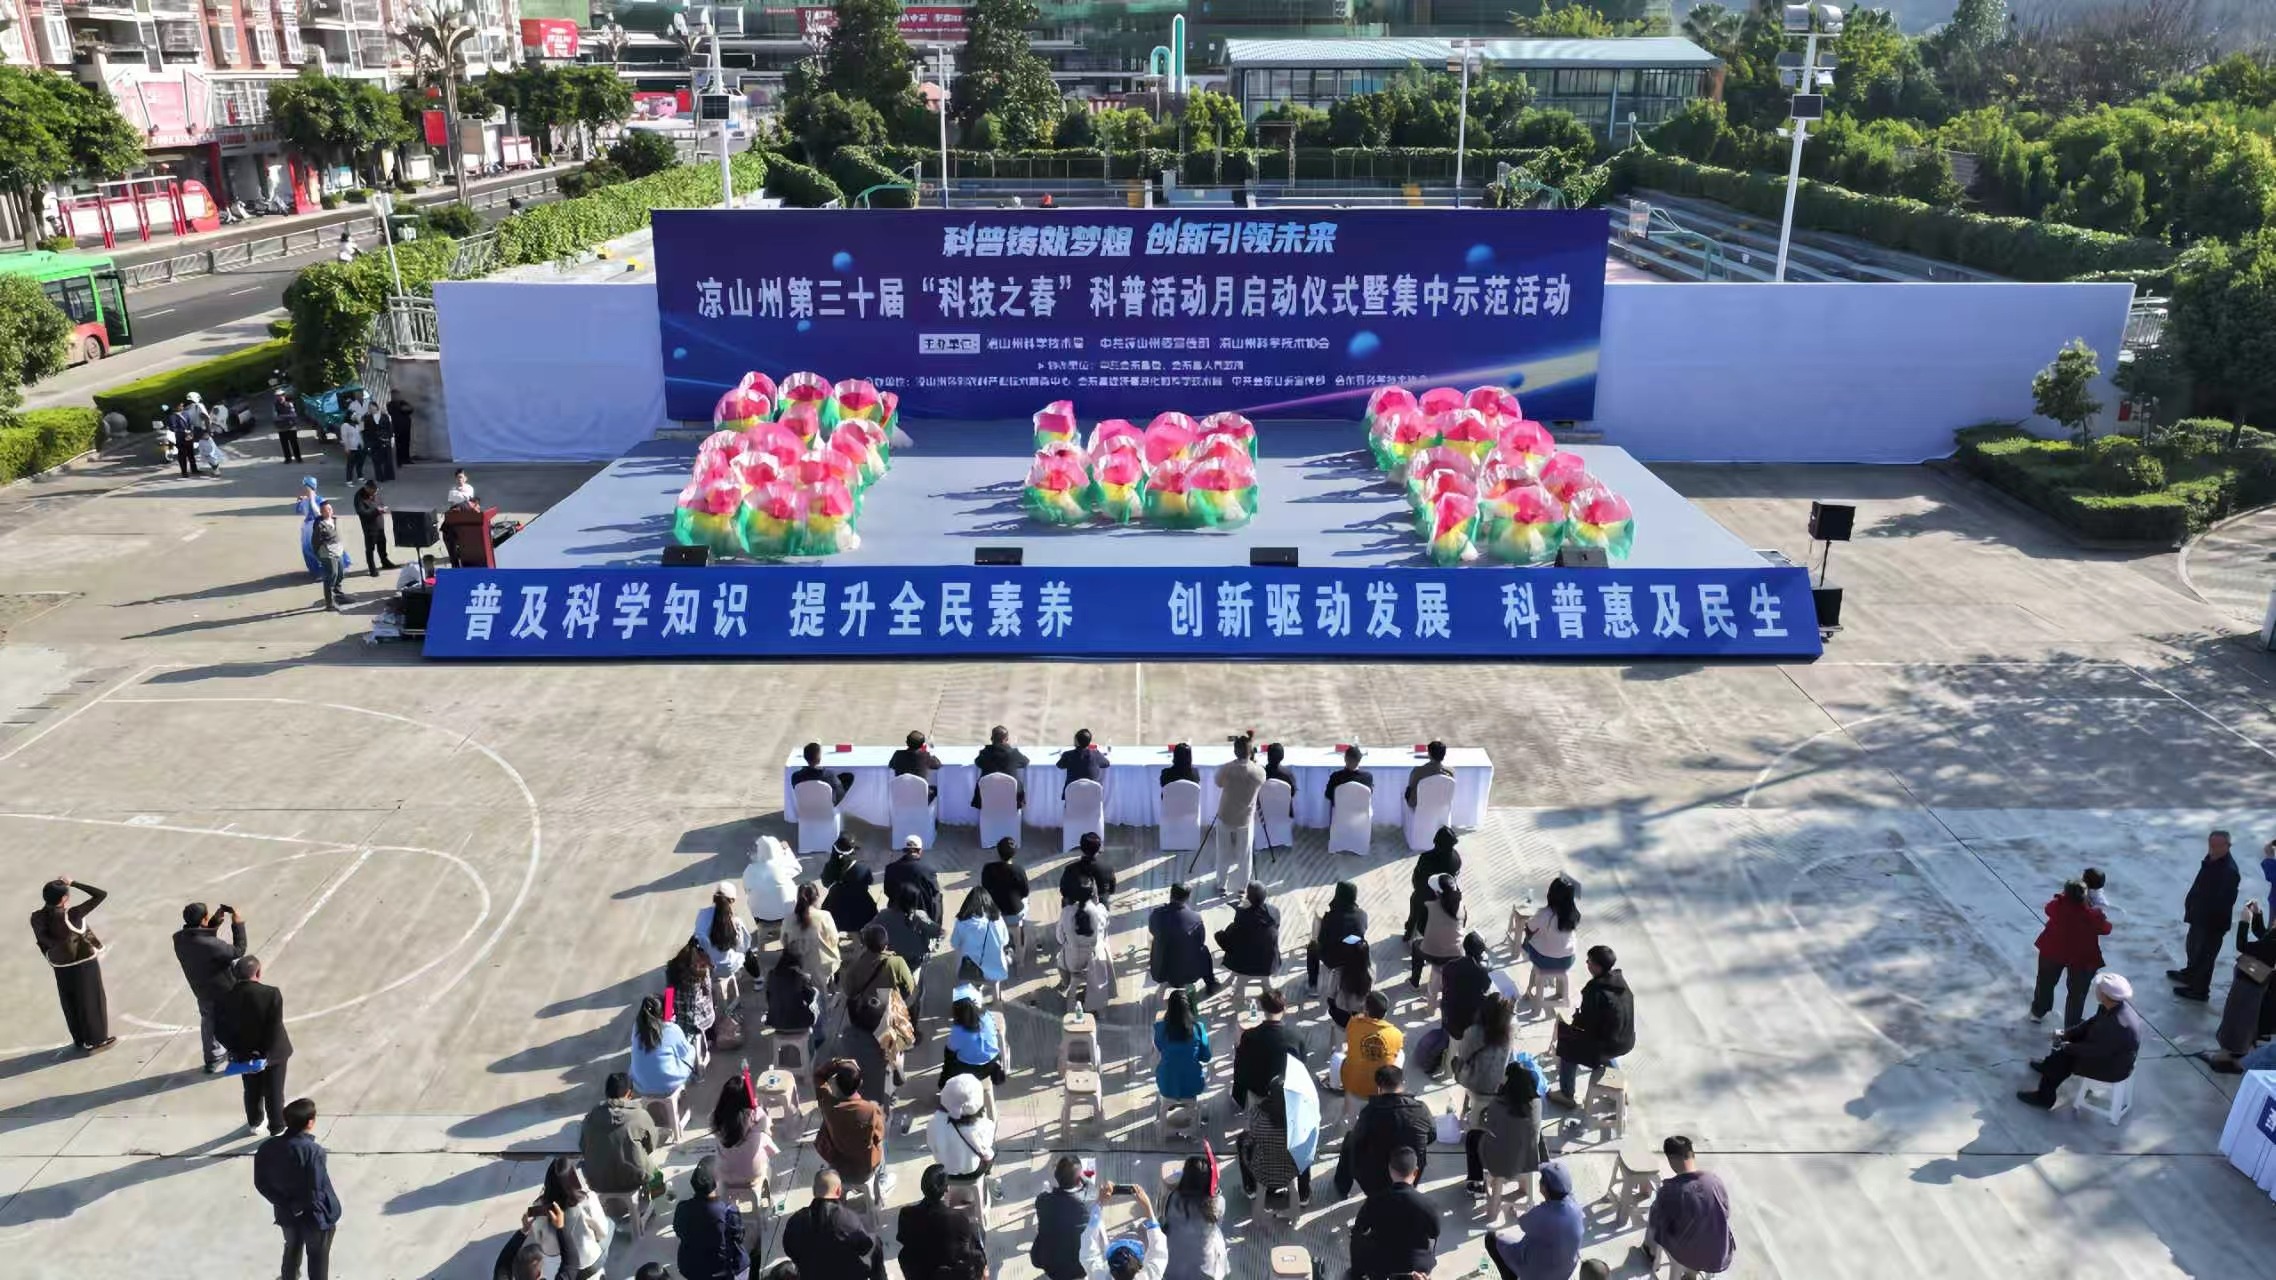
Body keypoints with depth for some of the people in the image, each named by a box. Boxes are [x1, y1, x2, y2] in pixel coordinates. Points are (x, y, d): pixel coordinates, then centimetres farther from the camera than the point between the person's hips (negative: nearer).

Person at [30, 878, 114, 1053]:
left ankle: (80, 1039, 37)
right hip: (84, 963, -5)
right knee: (91, 1000, 12)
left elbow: (43, 940, -4)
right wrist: (73, 883, -23)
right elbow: (101, 895, -27)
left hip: (61, 965, 5)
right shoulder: (72, 915, -30)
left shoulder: (37, 917, -15)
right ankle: (96, 1040, 24)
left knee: (70, 1002, 22)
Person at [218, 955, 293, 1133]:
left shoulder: (225, 998, -15)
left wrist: (238, 1052, -8)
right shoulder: (271, 994, -26)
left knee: (252, 1091, 25)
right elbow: (275, 1029, -26)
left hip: (246, 1055, 3)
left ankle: (254, 1124, 45)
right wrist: (267, 1056, -19)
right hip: (273, 1053, -3)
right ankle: (277, 1129, 28)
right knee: (274, 1093, 14)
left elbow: (220, 1031, -11)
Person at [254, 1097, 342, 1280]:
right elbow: (316, 1193, -27)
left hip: (287, 1215, 5)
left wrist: (284, 1204, -1)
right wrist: (332, 1214, -12)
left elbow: (260, 1183, -5)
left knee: (292, 1250, 30)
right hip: (314, 1216, -5)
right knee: (318, 1258, 16)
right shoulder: (313, 1151, -31)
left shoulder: (268, 1147, -13)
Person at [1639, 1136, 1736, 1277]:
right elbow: (1726, 1215, 4)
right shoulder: (1716, 1181, -14)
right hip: (1722, 1258, 3)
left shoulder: (1669, 1191, -24)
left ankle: (1651, 1254, 48)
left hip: (1688, 1260, -3)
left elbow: (1656, 1224, -8)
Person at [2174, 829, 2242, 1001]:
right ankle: (2191, 974, 50)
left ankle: (2199, 990, 21)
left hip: (2213, 922, -10)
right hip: (2200, 915, 10)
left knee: (2204, 954, 6)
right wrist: (2190, 903, 10)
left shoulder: (2230, 871, -29)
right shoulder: (2211, 859, 0)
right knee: (2194, 947, 29)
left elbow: (2223, 903, -28)